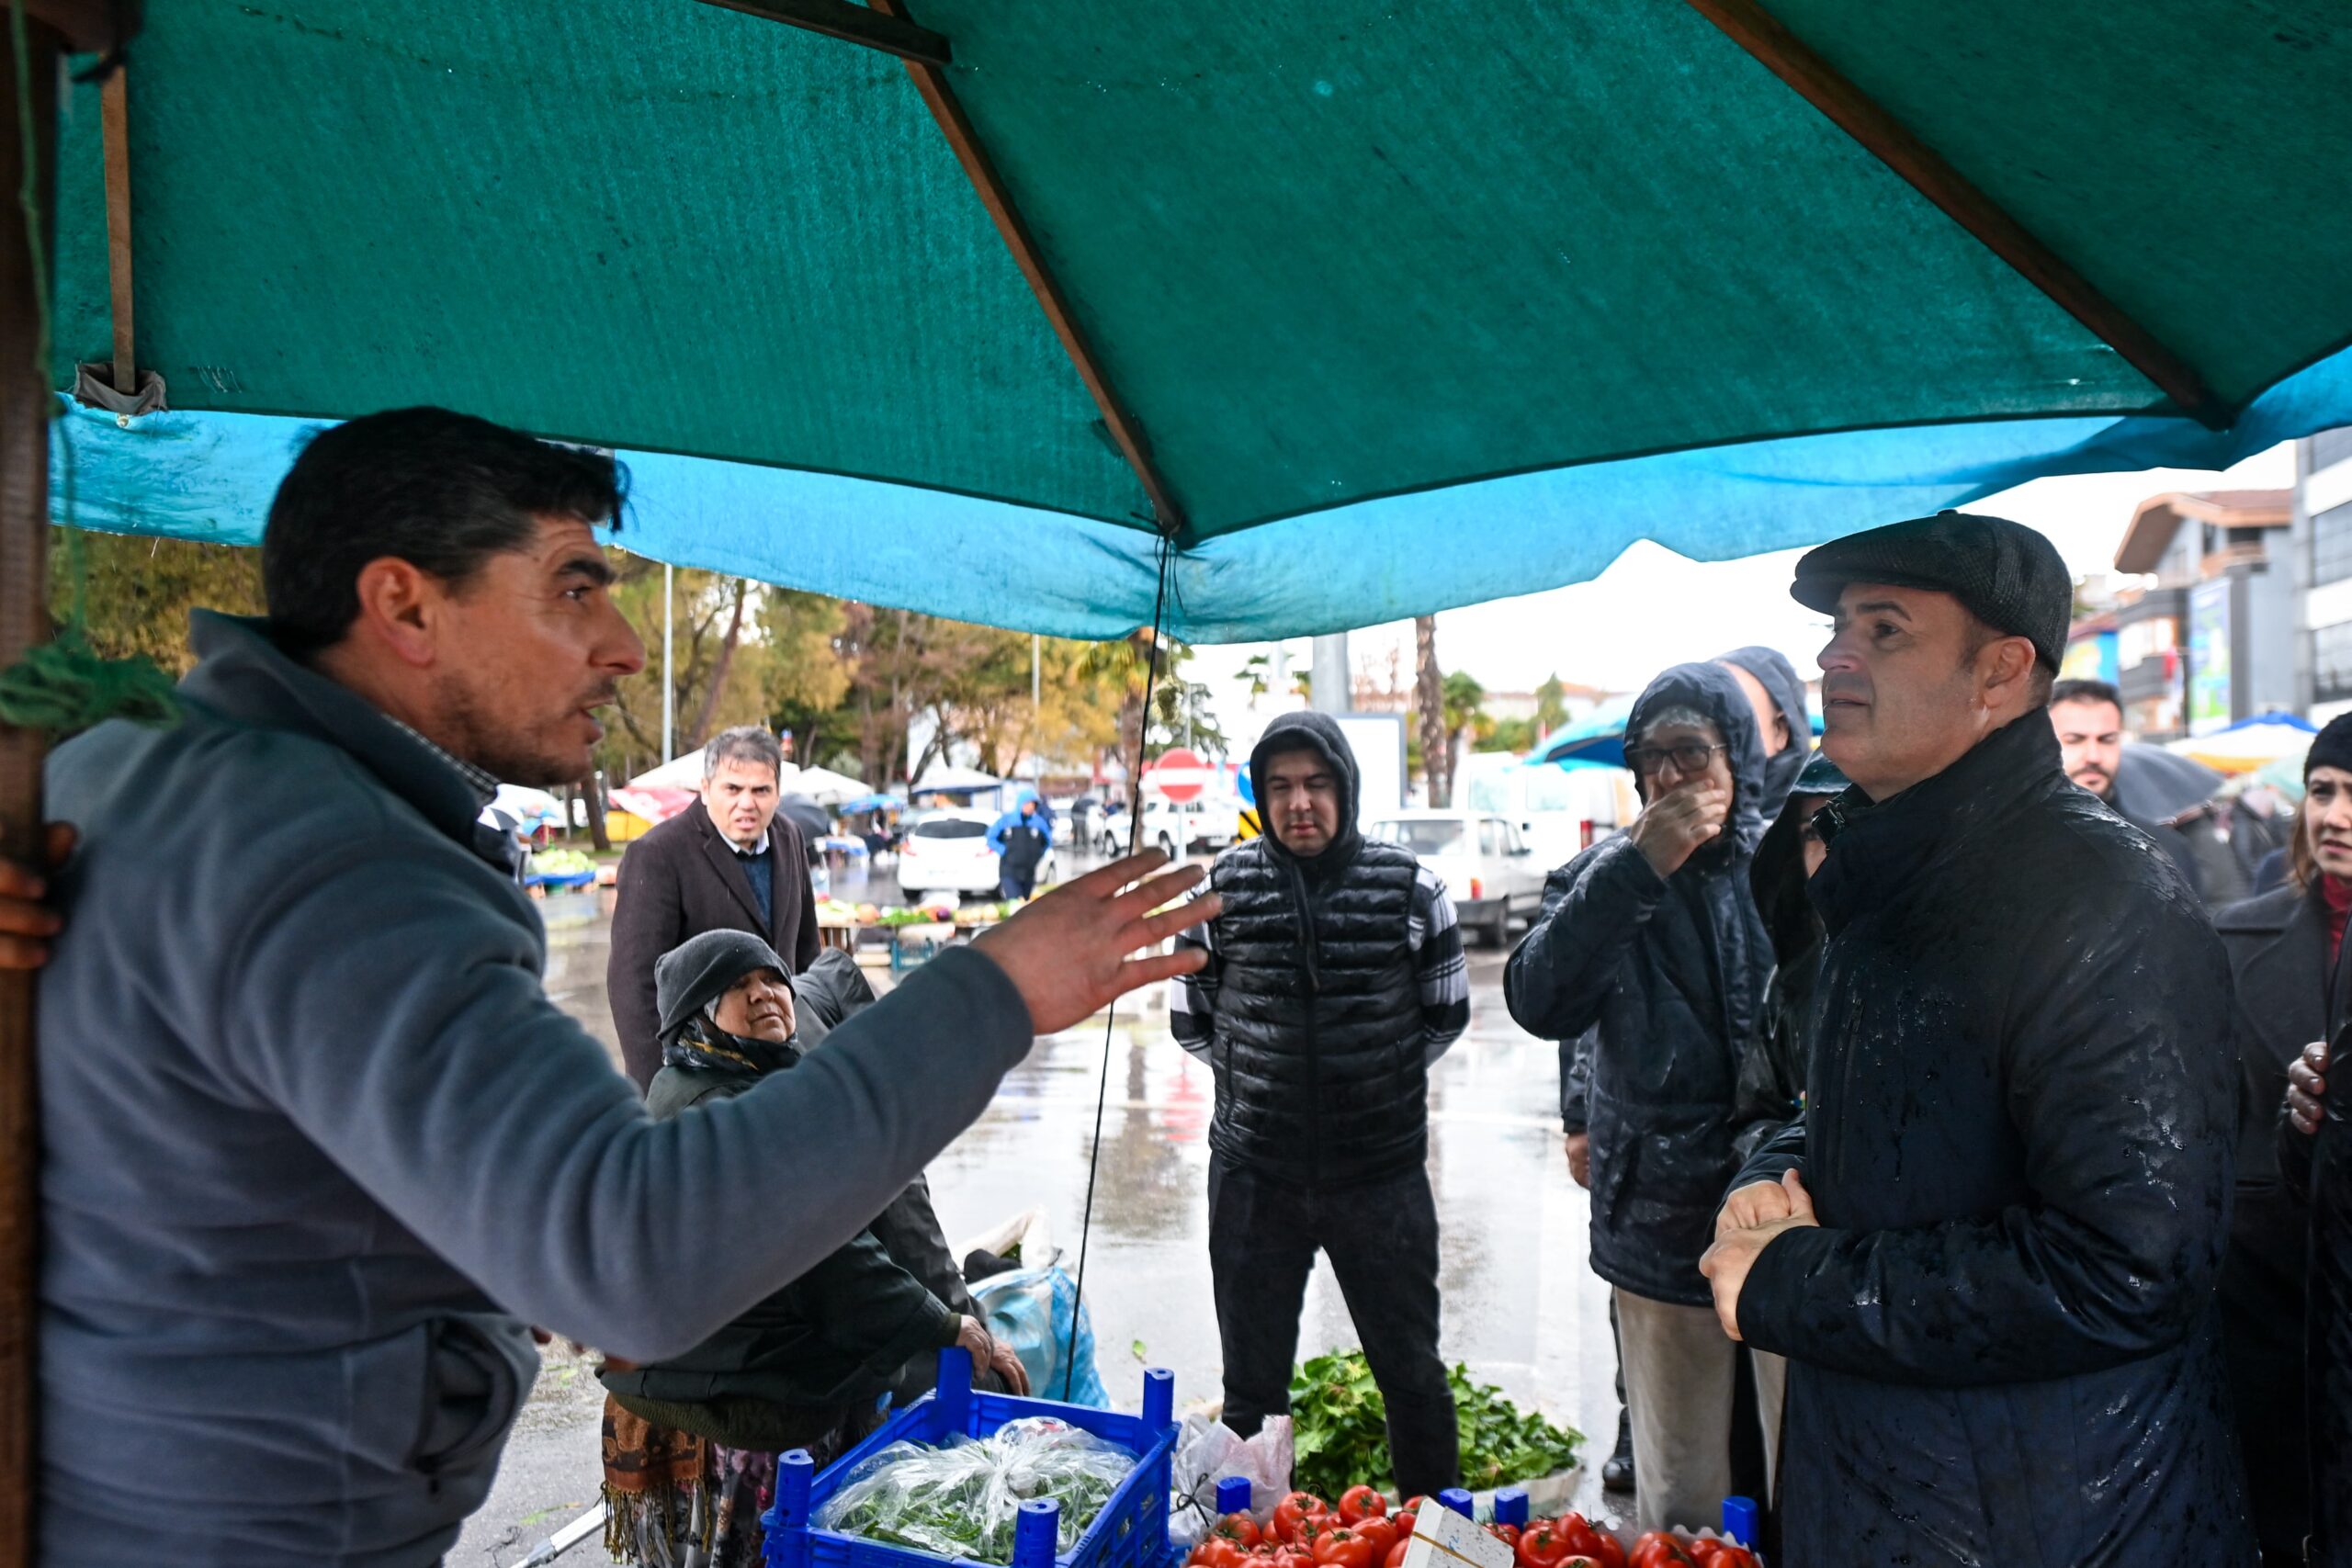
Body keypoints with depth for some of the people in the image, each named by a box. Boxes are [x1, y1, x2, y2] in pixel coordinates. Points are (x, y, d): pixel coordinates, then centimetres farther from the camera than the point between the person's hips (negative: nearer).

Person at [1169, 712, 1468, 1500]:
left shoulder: (1410, 886, -5)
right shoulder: (1223, 887, -4)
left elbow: (1446, 1014, 7)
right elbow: (1191, 1019, 7)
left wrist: (1379, 1080, 5)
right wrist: (1259, 1081, 4)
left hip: (1383, 1172, 0)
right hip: (1253, 1175, 1)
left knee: (1412, 1371, 16)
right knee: (1252, 1383, 16)